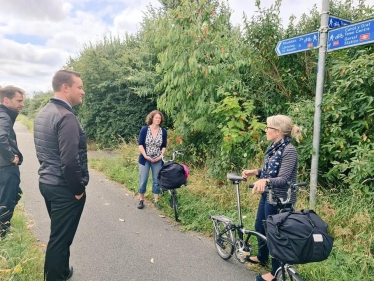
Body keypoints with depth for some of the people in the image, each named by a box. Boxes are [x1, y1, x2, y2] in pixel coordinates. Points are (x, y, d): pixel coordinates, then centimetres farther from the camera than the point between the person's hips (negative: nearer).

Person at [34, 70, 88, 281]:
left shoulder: (43, 113, 9)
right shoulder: (66, 117, -21)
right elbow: (70, 160, -26)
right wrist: (78, 189, -14)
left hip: (47, 183, 10)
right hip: (64, 189, -10)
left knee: (58, 235, 23)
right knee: (61, 238, 5)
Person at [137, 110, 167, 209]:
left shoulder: (163, 132, 0)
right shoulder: (144, 129, -6)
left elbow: (164, 146, 5)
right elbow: (140, 144, -6)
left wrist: (161, 156, -9)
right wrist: (145, 156, -16)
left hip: (157, 160, 2)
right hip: (145, 159, -2)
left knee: (157, 180, 7)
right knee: (143, 180, 2)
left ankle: (156, 201, 18)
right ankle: (141, 200, 16)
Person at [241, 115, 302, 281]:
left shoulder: (289, 151, -21)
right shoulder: (273, 147, 6)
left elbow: (283, 179, -27)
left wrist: (265, 180, -43)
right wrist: (255, 172, 0)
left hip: (279, 200, -9)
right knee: (259, 227, 23)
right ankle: (262, 257, 47)